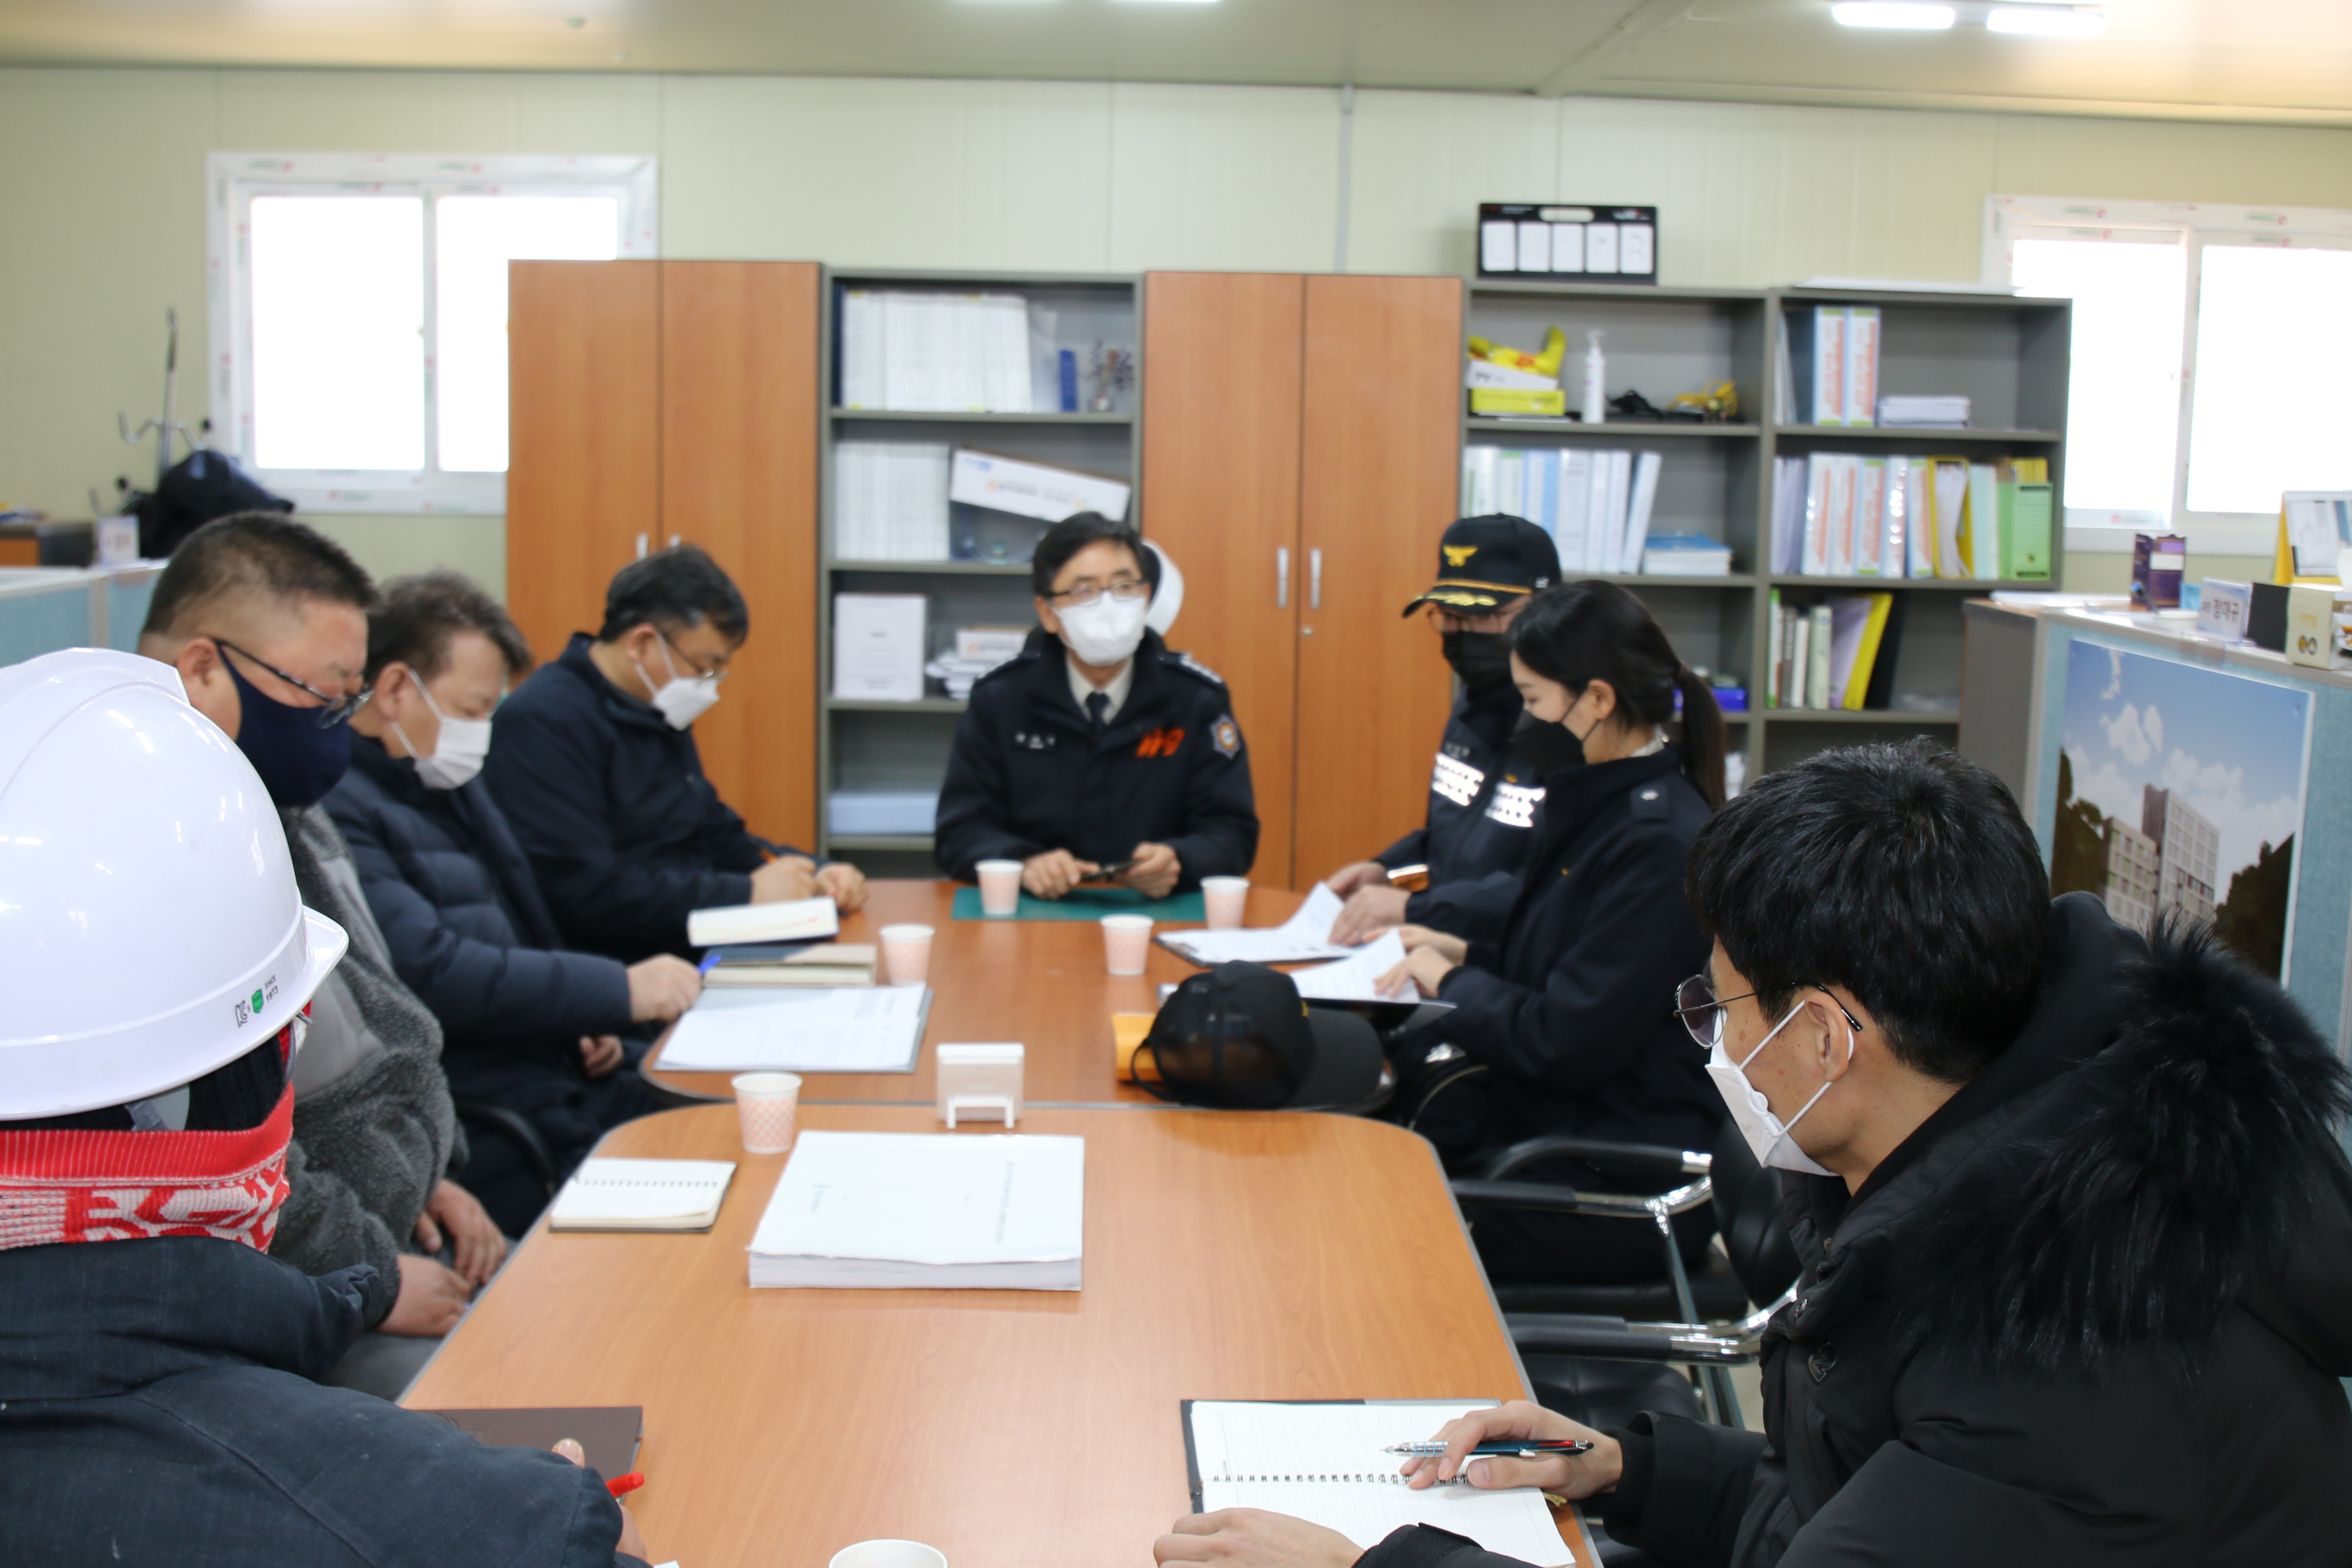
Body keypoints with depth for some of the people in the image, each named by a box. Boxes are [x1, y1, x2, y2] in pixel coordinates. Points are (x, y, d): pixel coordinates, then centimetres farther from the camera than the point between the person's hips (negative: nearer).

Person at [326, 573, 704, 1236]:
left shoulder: (449, 784, 19)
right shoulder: (338, 810, -14)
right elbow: (434, 974, -24)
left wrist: (586, 1022, 9)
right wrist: (618, 992, -19)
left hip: (568, 1077, 10)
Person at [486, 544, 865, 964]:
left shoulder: (662, 720, 16)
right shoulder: (542, 722, -13)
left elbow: (718, 837, 25)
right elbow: (588, 893, -21)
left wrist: (811, 874, 5)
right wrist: (746, 892, -17)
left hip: (696, 953, 9)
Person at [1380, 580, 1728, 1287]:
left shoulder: (1662, 843, -20)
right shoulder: (1605, 808, 10)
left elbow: (1564, 1044, -22)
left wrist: (1453, 983, -7)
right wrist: (1465, 956, 8)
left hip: (1623, 1191, -9)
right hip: (1556, 1130, 9)